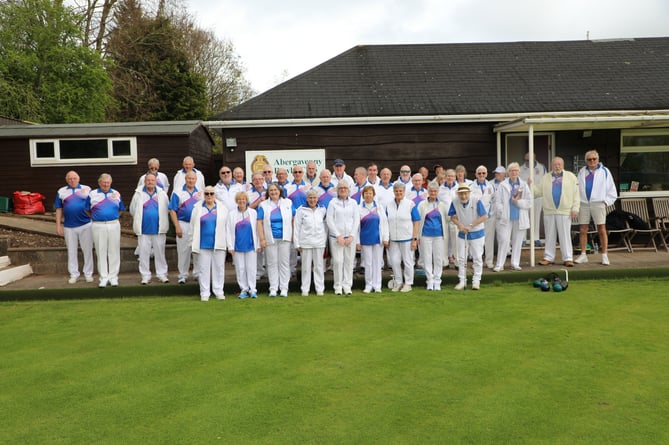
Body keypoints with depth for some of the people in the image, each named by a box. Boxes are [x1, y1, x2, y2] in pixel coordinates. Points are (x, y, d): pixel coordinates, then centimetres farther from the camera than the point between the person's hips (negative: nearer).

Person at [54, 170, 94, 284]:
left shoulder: (87, 189, 3)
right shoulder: (61, 191, 7)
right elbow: (59, 209, 8)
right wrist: (58, 225, 3)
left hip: (85, 225, -1)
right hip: (69, 226, 1)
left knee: (87, 250, 4)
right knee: (71, 251, 8)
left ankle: (88, 273, 14)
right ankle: (74, 274, 17)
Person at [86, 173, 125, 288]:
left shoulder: (116, 194, 9)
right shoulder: (92, 194, 5)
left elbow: (120, 209, 15)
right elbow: (87, 210, 10)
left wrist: (113, 218, 8)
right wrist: (95, 218, 6)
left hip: (114, 225, 1)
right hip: (98, 226, -1)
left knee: (114, 252, 3)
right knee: (101, 252, 3)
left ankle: (113, 277, 11)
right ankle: (103, 278, 10)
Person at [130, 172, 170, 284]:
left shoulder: (162, 194, 5)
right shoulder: (138, 194, 3)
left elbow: (167, 209, 7)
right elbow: (132, 210, 8)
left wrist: (161, 221, 4)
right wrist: (139, 220, 8)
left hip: (158, 229, 0)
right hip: (144, 229, 0)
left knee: (160, 252, 5)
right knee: (144, 253, 3)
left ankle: (161, 274, 14)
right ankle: (145, 276, 12)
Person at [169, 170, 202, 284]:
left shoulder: (201, 194, 9)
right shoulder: (178, 193, 0)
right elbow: (172, 211, -3)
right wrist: (177, 227, -10)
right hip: (184, 225, -2)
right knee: (183, 251, 2)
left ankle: (198, 273, 18)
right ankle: (183, 275, 12)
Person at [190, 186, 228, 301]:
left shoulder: (222, 208, 6)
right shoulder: (198, 208, 6)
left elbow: (227, 226, 5)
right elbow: (193, 227, 7)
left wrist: (228, 242, 1)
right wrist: (193, 243, 4)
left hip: (219, 244, 0)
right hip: (203, 244, 0)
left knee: (219, 267, 4)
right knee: (203, 268, 3)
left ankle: (219, 292, 14)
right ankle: (204, 293, 11)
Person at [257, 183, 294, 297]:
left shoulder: (288, 203, 7)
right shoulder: (263, 205, 4)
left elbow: (293, 219, 7)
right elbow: (259, 223, 0)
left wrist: (293, 235, 2)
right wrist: (262, 239, -8)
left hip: (284, 238, 1)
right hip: (270, 239, 0)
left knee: (284, 263, 2)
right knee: (272, 263, 3)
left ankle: (284, 288, 8)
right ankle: (273, 288, 9)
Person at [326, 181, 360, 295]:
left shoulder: (353, 203, 9)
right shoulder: (333, 203, 2)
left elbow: (357, 220, 6)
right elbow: (329, 220, -2)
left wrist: (352, 236, -4)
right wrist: (338, 235, -8)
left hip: (350, 237, 2)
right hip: (336, 237, -2)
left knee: (349, 261, 2)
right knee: (337, 261, -6)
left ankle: (347, 285, 11)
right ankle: (338, 286, 4)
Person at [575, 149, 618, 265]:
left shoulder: (604, 171, 5)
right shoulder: (582, 172, 13)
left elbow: (611, 189, 7)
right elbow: (577, 187, 15)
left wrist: (606, 202, 0)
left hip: (598, 204, -3)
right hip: (583, 204, 3)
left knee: (602, 230, -4)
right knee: (582, 230, 2)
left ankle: (605, 256, 2)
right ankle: (583, 255, 11)